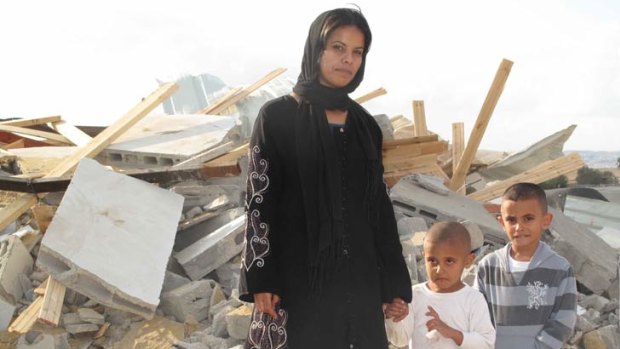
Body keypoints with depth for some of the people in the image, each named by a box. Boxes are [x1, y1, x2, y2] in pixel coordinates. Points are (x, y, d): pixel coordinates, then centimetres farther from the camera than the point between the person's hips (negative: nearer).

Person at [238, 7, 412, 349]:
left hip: (359, 277, 5)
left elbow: (379, 203, 12)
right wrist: (260, 279, -13)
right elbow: (260, 200, -6)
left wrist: (395, 282, 8)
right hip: (298, 277, -4)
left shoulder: (366, 125, 12)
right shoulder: (277, 117, -2)